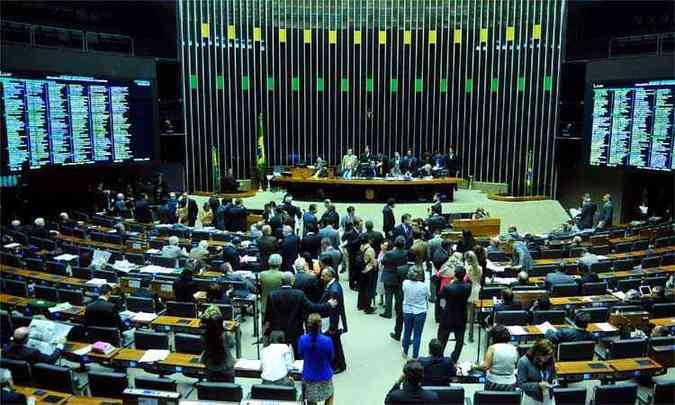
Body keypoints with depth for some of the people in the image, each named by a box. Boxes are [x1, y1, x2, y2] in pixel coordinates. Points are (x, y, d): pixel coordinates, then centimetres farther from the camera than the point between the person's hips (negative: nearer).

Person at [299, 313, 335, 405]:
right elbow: (331, 357, -6)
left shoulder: (302, 339, -18)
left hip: (308, 376, 2)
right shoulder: (327, 340, -23)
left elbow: (301, 355, 1)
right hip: (324, 376, -1)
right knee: (330, 396, 26)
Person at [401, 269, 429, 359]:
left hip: (407, 311, 3)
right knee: (417, 335, 8)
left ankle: (405, 352, 34)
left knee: (407, 332, 19)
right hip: (420, 312, -3)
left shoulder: (405, 283, -14)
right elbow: (428, 295, -3)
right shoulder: (423, 286, -21)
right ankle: (415, 356, 16)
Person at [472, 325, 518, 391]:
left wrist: (476, 366, 5)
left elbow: (485, 366, -12)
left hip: (494, 384, -3)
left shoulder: (492, 348, -9)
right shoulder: (514, 349, 2)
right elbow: (515, 365, 13)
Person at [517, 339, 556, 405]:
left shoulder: (549, 360, -5)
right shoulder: (524, 362, -18)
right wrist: (538, 385, -25)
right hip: (532, 400, -4)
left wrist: (553, 382, -9)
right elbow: (521, 384, -16)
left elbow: (552, 376, 13)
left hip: (548, 398, 4)